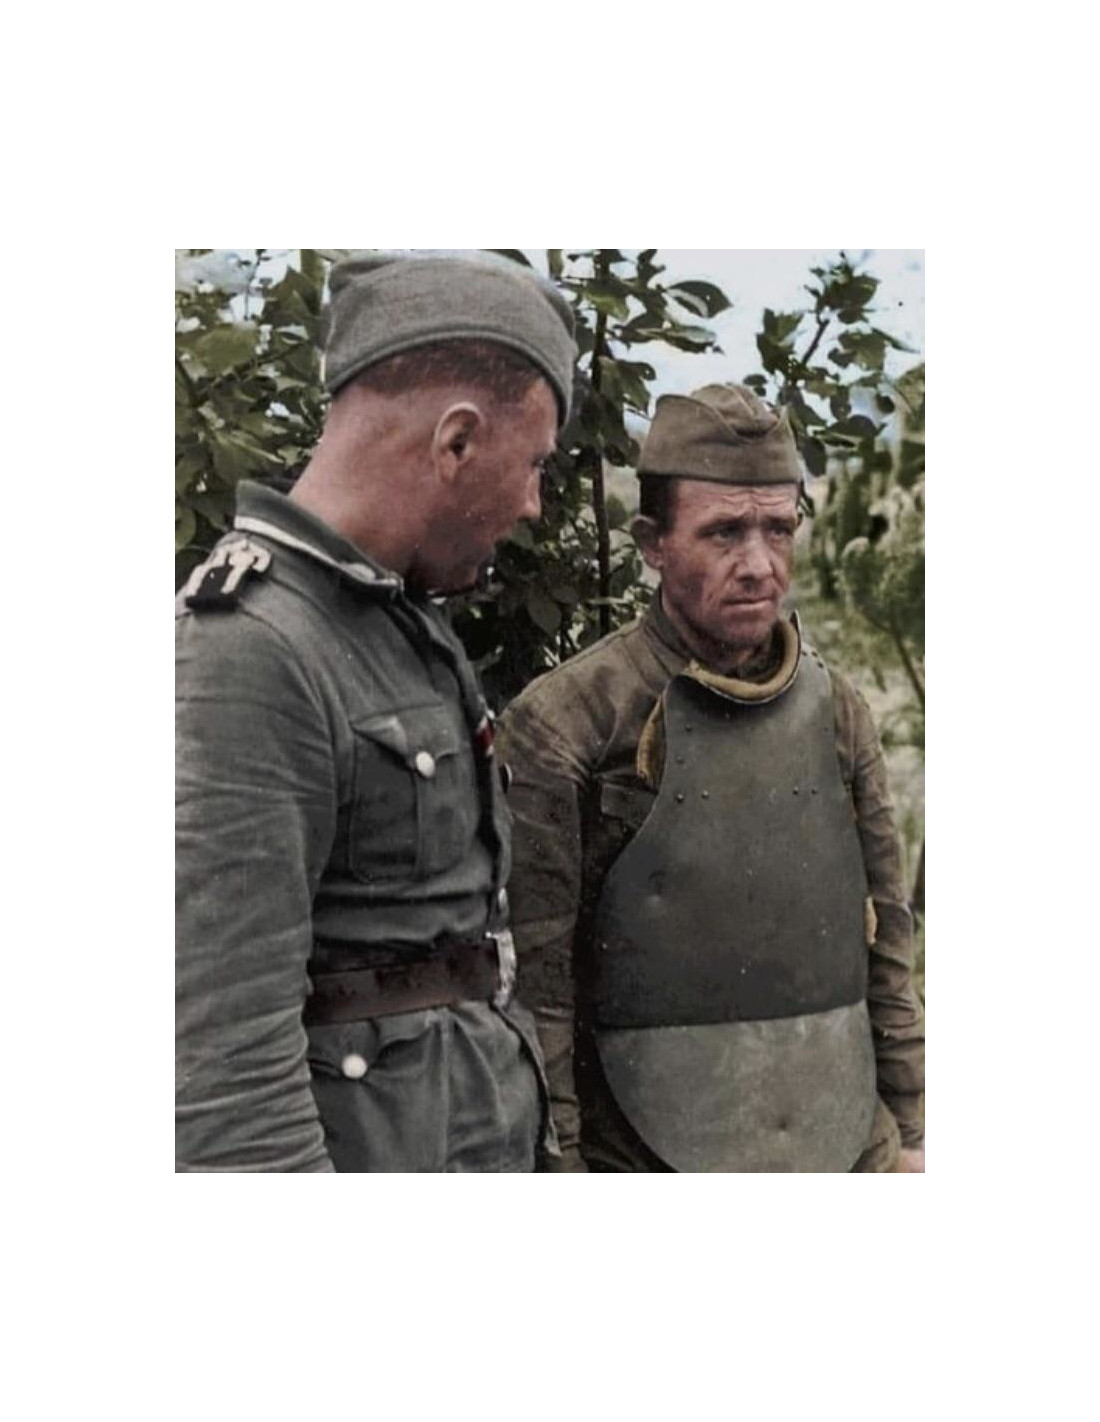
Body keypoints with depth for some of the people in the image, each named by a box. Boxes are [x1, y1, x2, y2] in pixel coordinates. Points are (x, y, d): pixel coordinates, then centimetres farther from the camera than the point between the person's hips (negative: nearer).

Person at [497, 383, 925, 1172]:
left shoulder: (837, 712, 5)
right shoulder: (563, 722, -10)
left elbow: (886, 938, 11)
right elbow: (536, 982, -10)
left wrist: (911, 1128, 10)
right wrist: (559, 1161, -10)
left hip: (847, 1140, 4)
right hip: (651, 1152, -4)